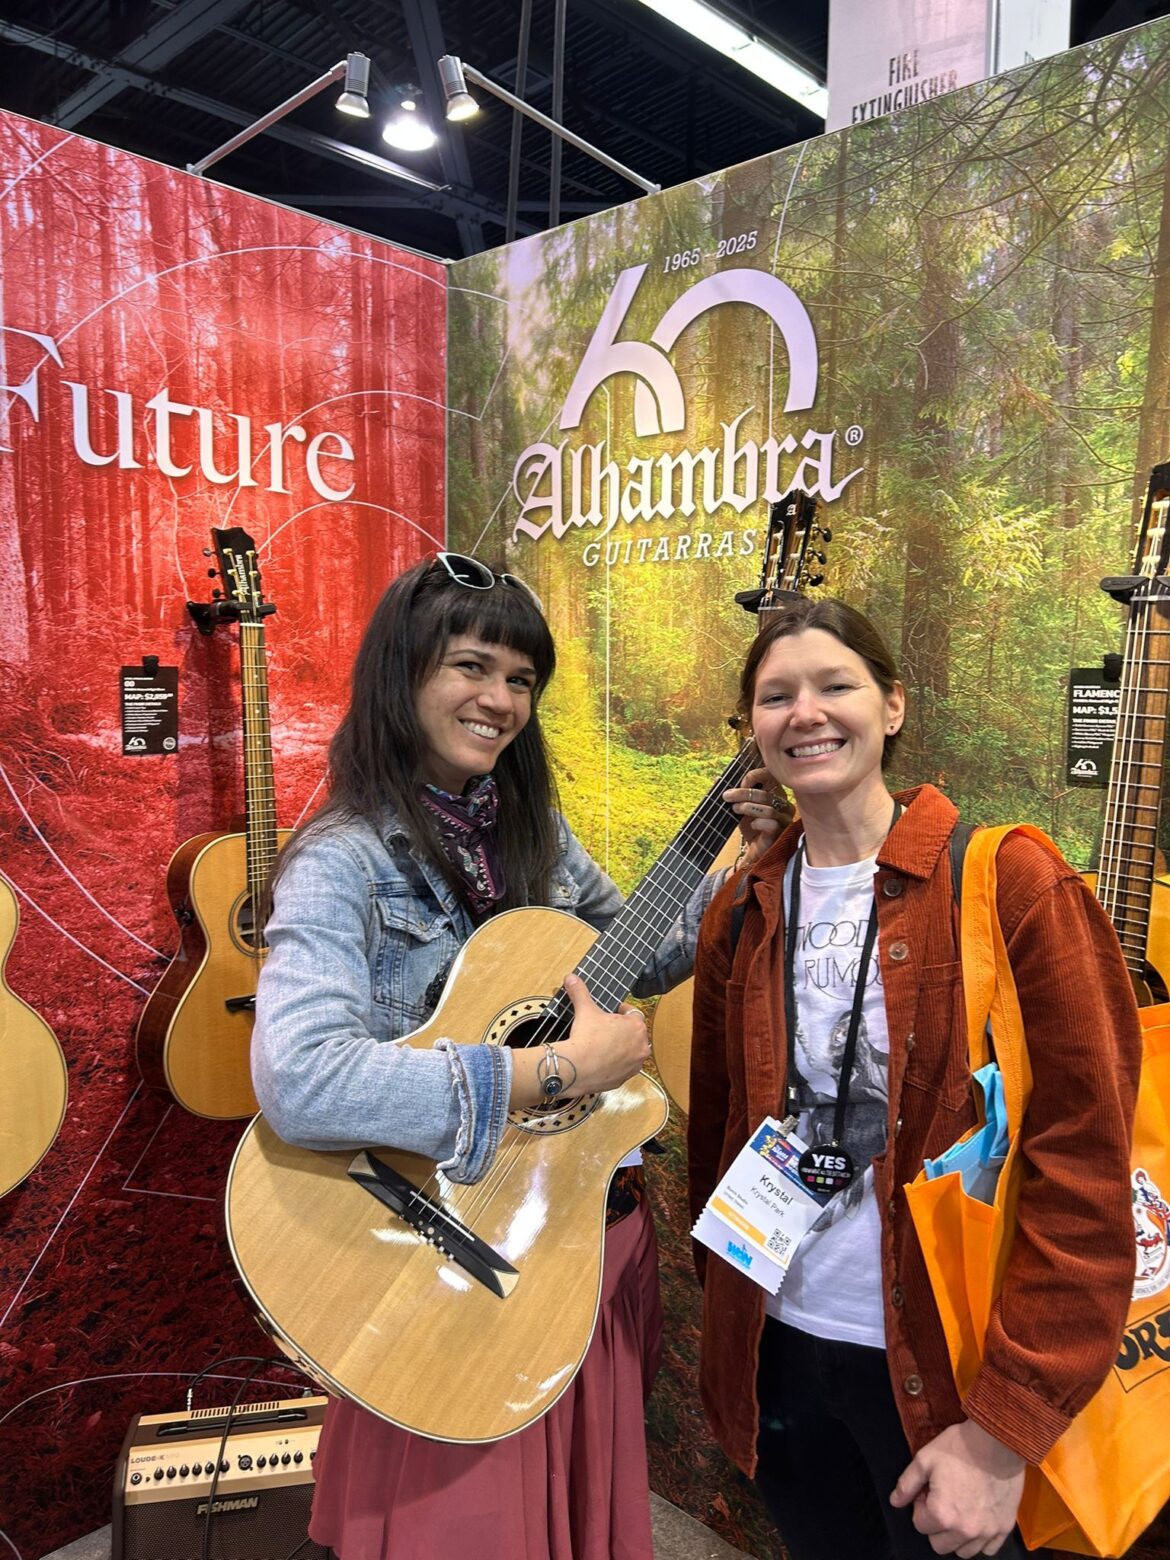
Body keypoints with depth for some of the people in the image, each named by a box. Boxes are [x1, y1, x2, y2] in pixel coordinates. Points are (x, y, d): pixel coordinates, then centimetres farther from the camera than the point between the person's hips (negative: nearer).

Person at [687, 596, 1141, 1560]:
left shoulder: (1007, 882, -14)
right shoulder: (743, 912, 0)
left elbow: (1085, 1166, -15)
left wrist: (1005, 1427, -15)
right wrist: (727, 1323, 10)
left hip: (944, 1370, -4)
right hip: (775, 1354, 5)